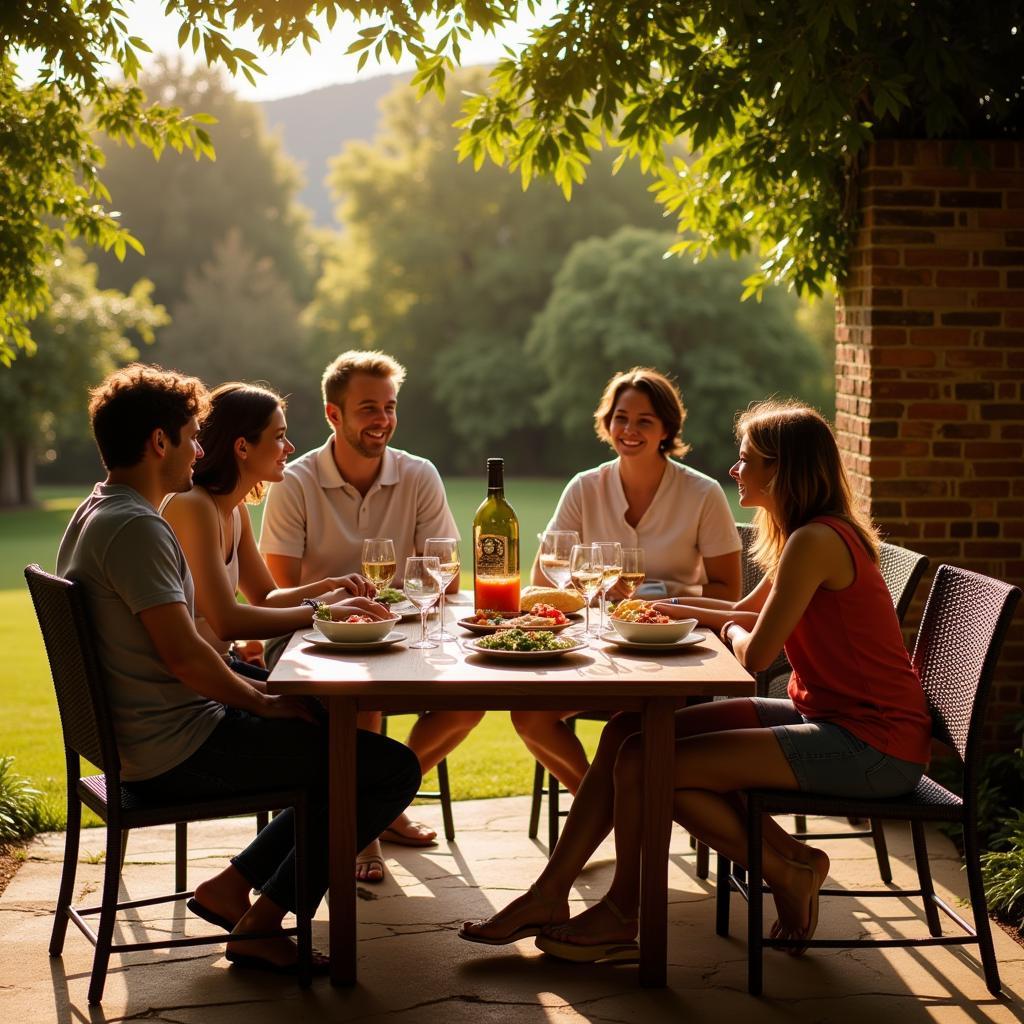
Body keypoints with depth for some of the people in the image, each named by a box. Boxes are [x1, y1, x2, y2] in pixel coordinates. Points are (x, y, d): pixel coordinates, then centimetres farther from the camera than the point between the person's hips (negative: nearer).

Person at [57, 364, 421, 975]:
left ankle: (232, 886, 16)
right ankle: (261, 924, -1)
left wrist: (251, 689, 11)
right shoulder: (135, 528, -19)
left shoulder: (96, 516, 14)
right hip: (177, 752, -11)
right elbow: (183, 654, -24)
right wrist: (263, 701, -8)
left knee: (344, 748, 21)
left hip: (141, 741, 11)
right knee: (393, 769, -10)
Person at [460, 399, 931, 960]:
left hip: (869, 745, -10)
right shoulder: (809, 535, 14)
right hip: (822, 715, 10)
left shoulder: (815, 541, -18)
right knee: (626, 733, 2)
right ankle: (550, 894, 6)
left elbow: (755, 652, -19)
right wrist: (660, 601, 17)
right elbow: (748, 613, 26)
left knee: (643, 762, -19)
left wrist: (732, 631, 4)